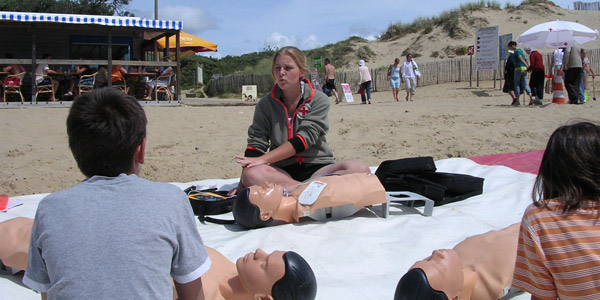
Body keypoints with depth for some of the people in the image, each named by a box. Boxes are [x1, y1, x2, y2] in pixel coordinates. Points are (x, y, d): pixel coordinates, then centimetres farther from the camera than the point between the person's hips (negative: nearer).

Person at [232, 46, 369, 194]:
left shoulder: (319, 100, 0)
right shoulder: (265, 104, 7)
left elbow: (304, 138, -11)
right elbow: (256, 144, 2)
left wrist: (263, 159, -18)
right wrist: (242, 184, -11)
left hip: (317, 168, 0)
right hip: (281, 170, 1)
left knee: (360, 169, -30)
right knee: (252, 173, -33)